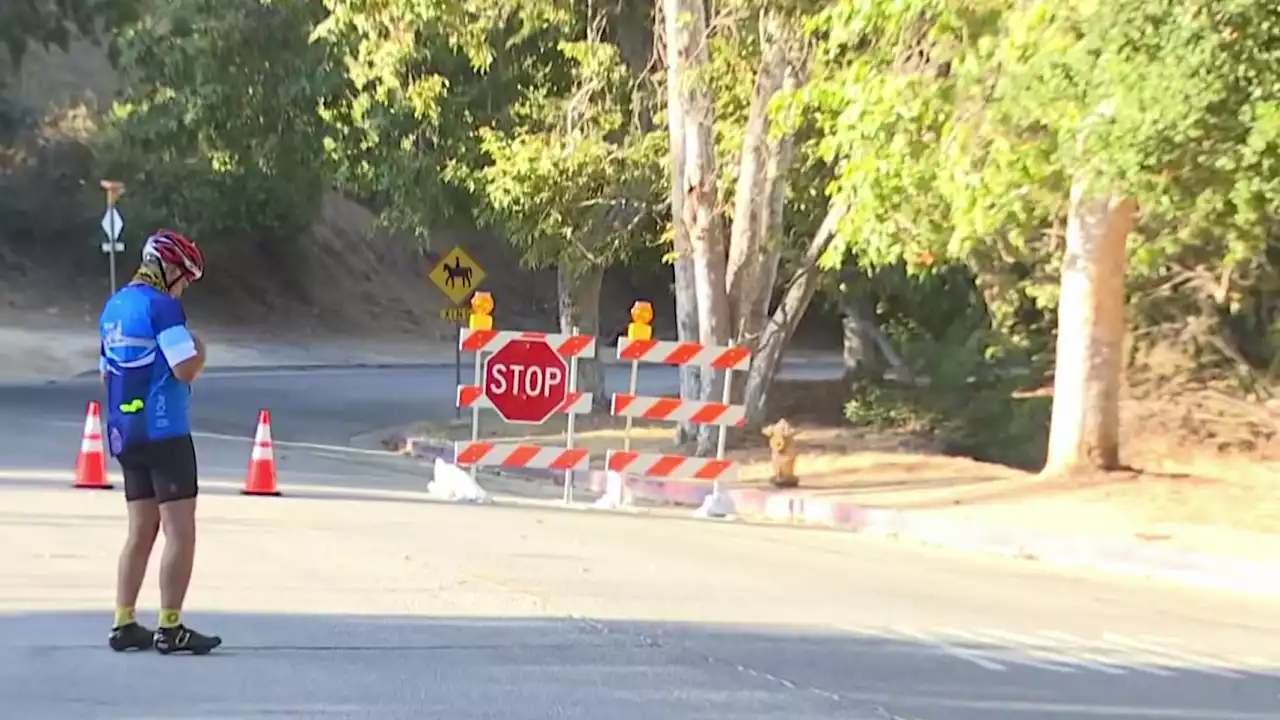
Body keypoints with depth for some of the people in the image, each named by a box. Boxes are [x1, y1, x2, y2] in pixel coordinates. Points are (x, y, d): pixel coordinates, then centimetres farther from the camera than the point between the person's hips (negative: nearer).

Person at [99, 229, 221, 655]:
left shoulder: (113, 307, 14)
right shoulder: (162, 306, -13)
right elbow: (186, 370, -18)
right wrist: (199, 352, 2)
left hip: (123, 434, 9)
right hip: (163, 432, -9)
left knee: (141, 531, 14)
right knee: (180, 531, -4)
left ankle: (124, 625, 13)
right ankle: (170, 629, -4)